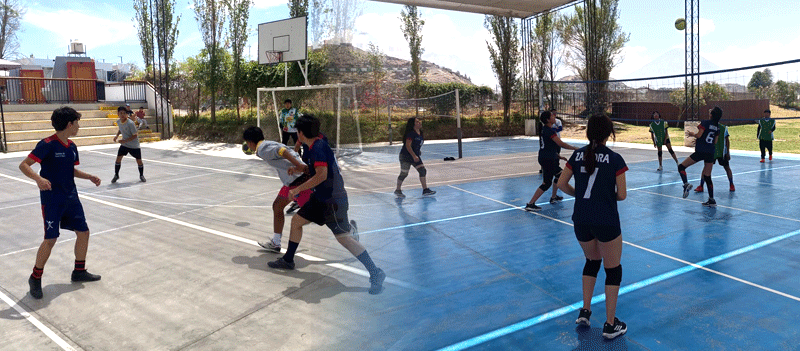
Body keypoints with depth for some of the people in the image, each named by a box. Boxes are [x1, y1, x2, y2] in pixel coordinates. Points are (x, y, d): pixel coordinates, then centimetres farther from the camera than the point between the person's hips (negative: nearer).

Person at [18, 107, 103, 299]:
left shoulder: (72, 147, 8)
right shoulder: (47, 144, -15)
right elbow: (24, 165, -17)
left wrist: (90, 177, 6)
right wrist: (38, 178, -35)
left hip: (71, 197, 8)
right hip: (52, 199, -8)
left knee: (83, 232, 9)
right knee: (51, 239, -8)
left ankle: (79, 271, 26)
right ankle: (35, 278, 12)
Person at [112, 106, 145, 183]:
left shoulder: (130, 123, -23)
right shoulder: (118, 121, -3)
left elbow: (135, 135, -20)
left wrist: (125, 140, -26)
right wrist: (117, 135, 4)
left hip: (134, 145, -5)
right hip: (124, 144, 5)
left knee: (139, 161, 0)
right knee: (118, 158, -5)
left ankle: (141, 175, 23)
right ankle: (116, 175, 13)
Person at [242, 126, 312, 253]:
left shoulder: (262, 149, -8)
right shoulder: (268, 144, 21)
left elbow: (282, 151, -23)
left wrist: (300, 166, -28)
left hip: (298, 180, -10)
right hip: (292, 181, 10)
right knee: (277, 206, 19)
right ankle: (275, 243, 28)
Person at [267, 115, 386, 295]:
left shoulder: (318, 148, -20)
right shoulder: (313, 147, 10)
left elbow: (322, 175, -28)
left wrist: (297, 190, -22)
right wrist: (300, 169, 18)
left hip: (333, 199, -10)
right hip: (321, 197, 10)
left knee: (343, 237, -12)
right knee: (296, 221, 16)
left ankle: (376, 273, -9)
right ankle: (288, 260, 34)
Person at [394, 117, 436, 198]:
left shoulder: (420, 134, 7)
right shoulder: (411, 133, -19)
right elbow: (408, 146, -23)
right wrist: (414, 156, -26)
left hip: (415, 156, 8)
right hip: (406, 156, -8)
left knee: (423, 171, -1)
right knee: (404, 173, -1)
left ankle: (425, 190, 3)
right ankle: (397, 190, 16)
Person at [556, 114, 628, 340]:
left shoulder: (578, 155, 2)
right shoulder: (615, 159, -9)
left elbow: (562, 184, 5)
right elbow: (622, 195, -8)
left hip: (581, 221, 4)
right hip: (607, 222, -4)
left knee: (592, 261, 27)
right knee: (613, 270, 11)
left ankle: (584, 311, 25)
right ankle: (610, 325, 16)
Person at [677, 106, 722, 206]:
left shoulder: (705, 123, -9)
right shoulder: (717, 126, 11)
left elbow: (698, 135, -14)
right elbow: (715, 141, 17)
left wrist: (692, 134, 6)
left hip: (700, 152, -6)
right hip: (710, 153, 6)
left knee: (681, 167, 5)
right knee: (707, 177, 11)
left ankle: (686, 184, -21)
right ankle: (712, 200, 10)